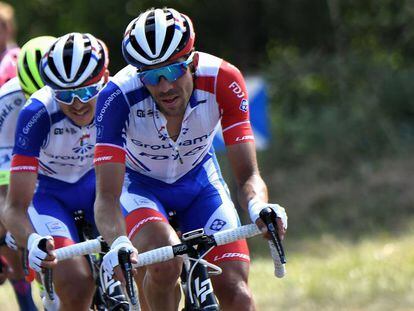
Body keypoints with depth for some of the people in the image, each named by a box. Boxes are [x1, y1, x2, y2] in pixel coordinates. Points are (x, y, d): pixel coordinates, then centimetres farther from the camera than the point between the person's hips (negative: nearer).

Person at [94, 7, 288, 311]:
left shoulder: (223, 81, -29)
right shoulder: (118, 97, -34)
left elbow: (248, 175, -27)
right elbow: (106, 196, -36)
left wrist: (259, 208, -50)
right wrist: (118, 245, -56)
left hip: (198, 180, 2)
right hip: (139, 184, -2)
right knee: (166, 263, -31)